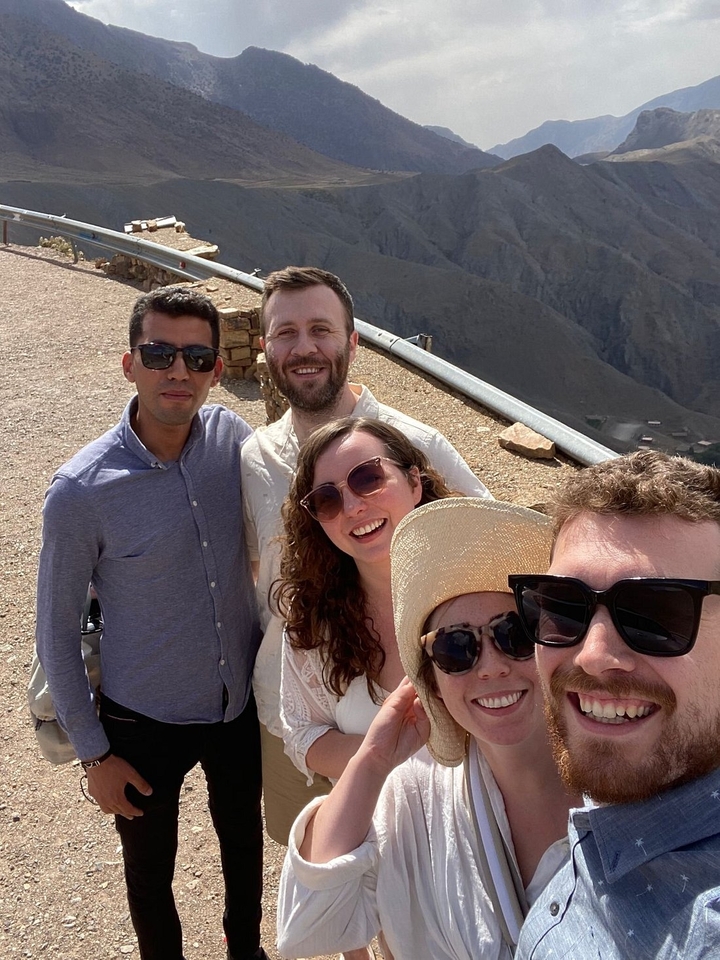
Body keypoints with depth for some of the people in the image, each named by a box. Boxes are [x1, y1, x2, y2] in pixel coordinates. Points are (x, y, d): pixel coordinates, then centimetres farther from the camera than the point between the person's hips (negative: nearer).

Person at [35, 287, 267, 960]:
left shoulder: (232, 437, -13)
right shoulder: (80, 491, -22)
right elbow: (56, 632, -10)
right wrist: (93, 753, -6)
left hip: (243, 702, 4)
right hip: (145, 724, -3)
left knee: (245, 843, 27)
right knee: (150, 873, 21)